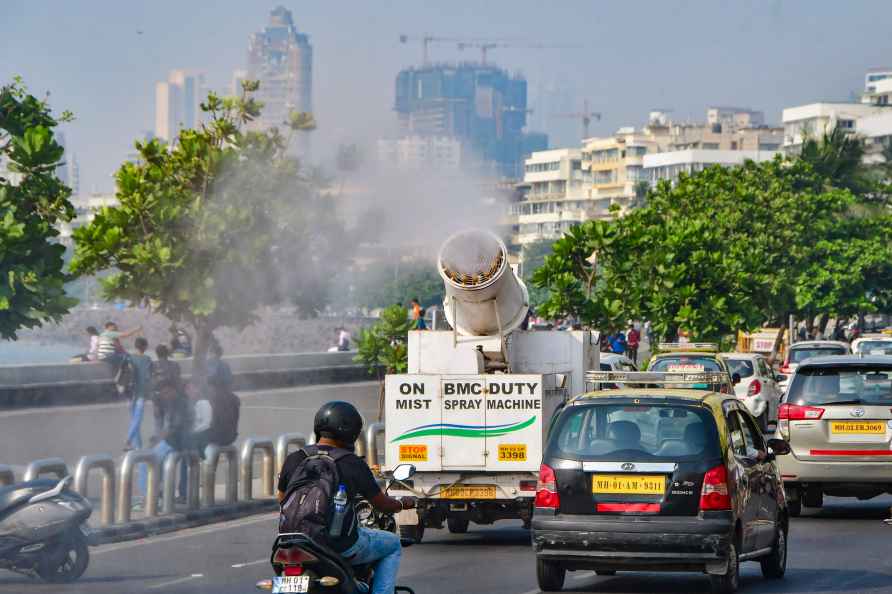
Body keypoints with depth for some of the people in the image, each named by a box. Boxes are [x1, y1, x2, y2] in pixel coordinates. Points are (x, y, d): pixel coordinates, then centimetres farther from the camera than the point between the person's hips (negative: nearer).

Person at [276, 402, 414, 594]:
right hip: (343, 546, -4)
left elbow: (282, 500, 14)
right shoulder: (353, 464, -10)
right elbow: (381, 504, 0)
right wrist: (404, 504, 22)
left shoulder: (293, 460, -1)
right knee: (393, 544, 19)